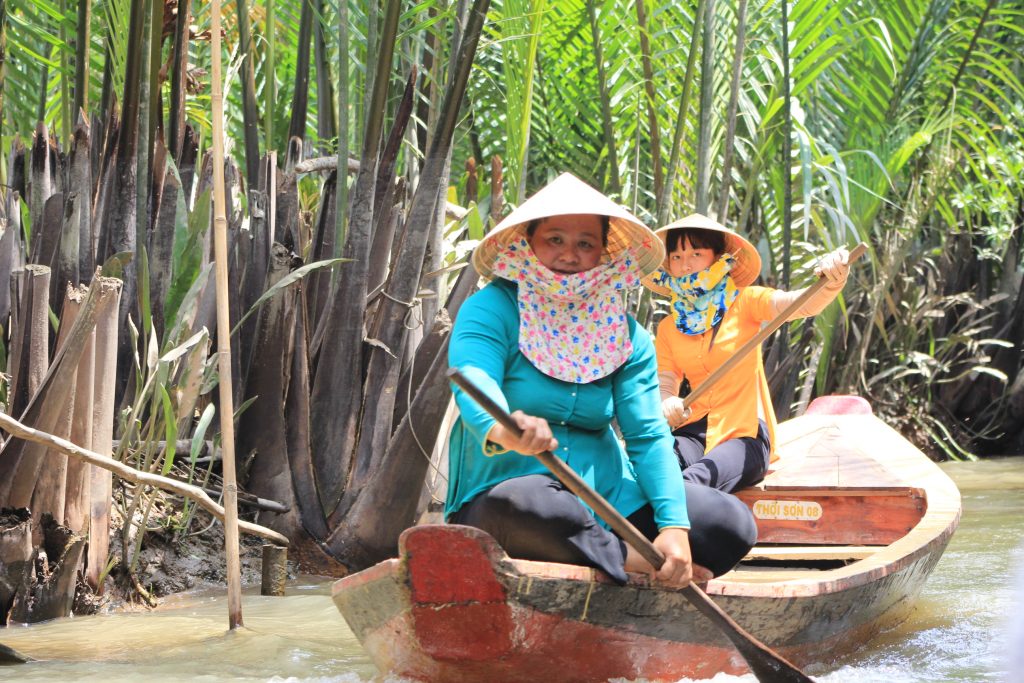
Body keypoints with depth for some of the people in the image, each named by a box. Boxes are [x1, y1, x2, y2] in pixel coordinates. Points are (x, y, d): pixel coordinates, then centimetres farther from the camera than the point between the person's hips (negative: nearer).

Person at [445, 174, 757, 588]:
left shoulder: (626, 336, 9)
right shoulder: (491, 310, -6)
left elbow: (648, 435, -1)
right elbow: (474, 382, -26)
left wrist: (674, 527, -18)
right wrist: (502, 429, -52)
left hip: (610, 494, 4)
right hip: (500, 488, -4)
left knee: (732, 523, -12)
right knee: (529, 504, -40)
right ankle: (631, 562, -18)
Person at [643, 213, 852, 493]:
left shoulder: (745, 303, 3)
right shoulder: (668, 328, 13)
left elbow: (803, 304, -13)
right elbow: (664, 384, 5)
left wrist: (831, 282, -37)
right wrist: (666, 407, -21)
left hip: (745, 434, -3)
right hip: (694, 432, 3)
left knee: (692, 482, -36)